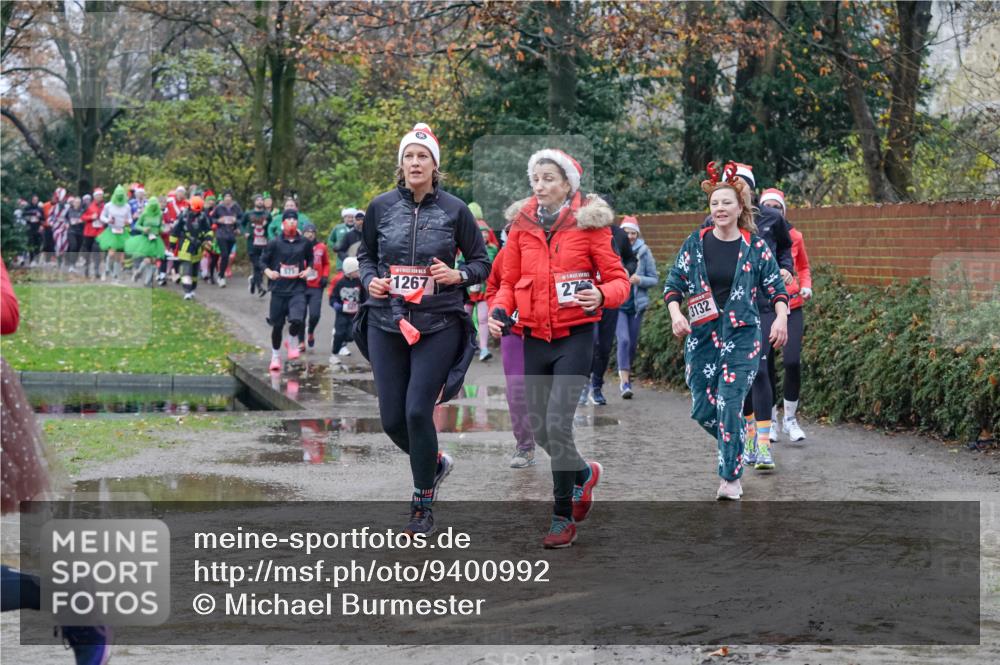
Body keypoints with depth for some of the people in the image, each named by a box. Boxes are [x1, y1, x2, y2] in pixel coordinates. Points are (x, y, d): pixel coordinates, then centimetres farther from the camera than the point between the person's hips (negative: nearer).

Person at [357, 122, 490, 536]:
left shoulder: (454, 209, -1)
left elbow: (482, 262, 6)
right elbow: (365, 254, 17)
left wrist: (458, 276, -13)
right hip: (386, 323, 3)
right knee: (391, 419, 2)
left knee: (418, 411, -11)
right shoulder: (381, 207, 3)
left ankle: (423, 504, 8)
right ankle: (435, 463, 35)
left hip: (438, 326, -3)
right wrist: (370, 280, -3)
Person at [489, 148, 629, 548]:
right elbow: (509, 281, 12)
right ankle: (584, 473, 39)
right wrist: (500, 310, -8)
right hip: (535, 336, 5)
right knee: (538, 426, 9)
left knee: (557, 424, -15)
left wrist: (601, 295, -24)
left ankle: (563, 518, -1)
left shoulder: (590, 223, -4)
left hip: (575, 336, -5)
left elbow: (619, 279, -3)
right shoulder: (521, 225, 6)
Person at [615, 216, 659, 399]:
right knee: (623, 339, -16)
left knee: (632, 343, 10)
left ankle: (625, 374, 31)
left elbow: (655, 279, 4)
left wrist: (640, 280, -15)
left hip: (636, 304, 3)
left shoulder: (644, 252, 0)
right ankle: (624, 380, -15)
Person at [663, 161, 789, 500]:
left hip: (742, 336, -3)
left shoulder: (756, 247, -1)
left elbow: (776, 287, 4)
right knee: (702, 408, 4)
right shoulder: (695, 243, 2)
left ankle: (731, 478, 0)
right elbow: (673, 283, 4)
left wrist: (781, 317, -13)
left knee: (730, 406, -12)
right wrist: (675, 313, -13)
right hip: (702, 335, 3)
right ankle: (736, 438, 36)